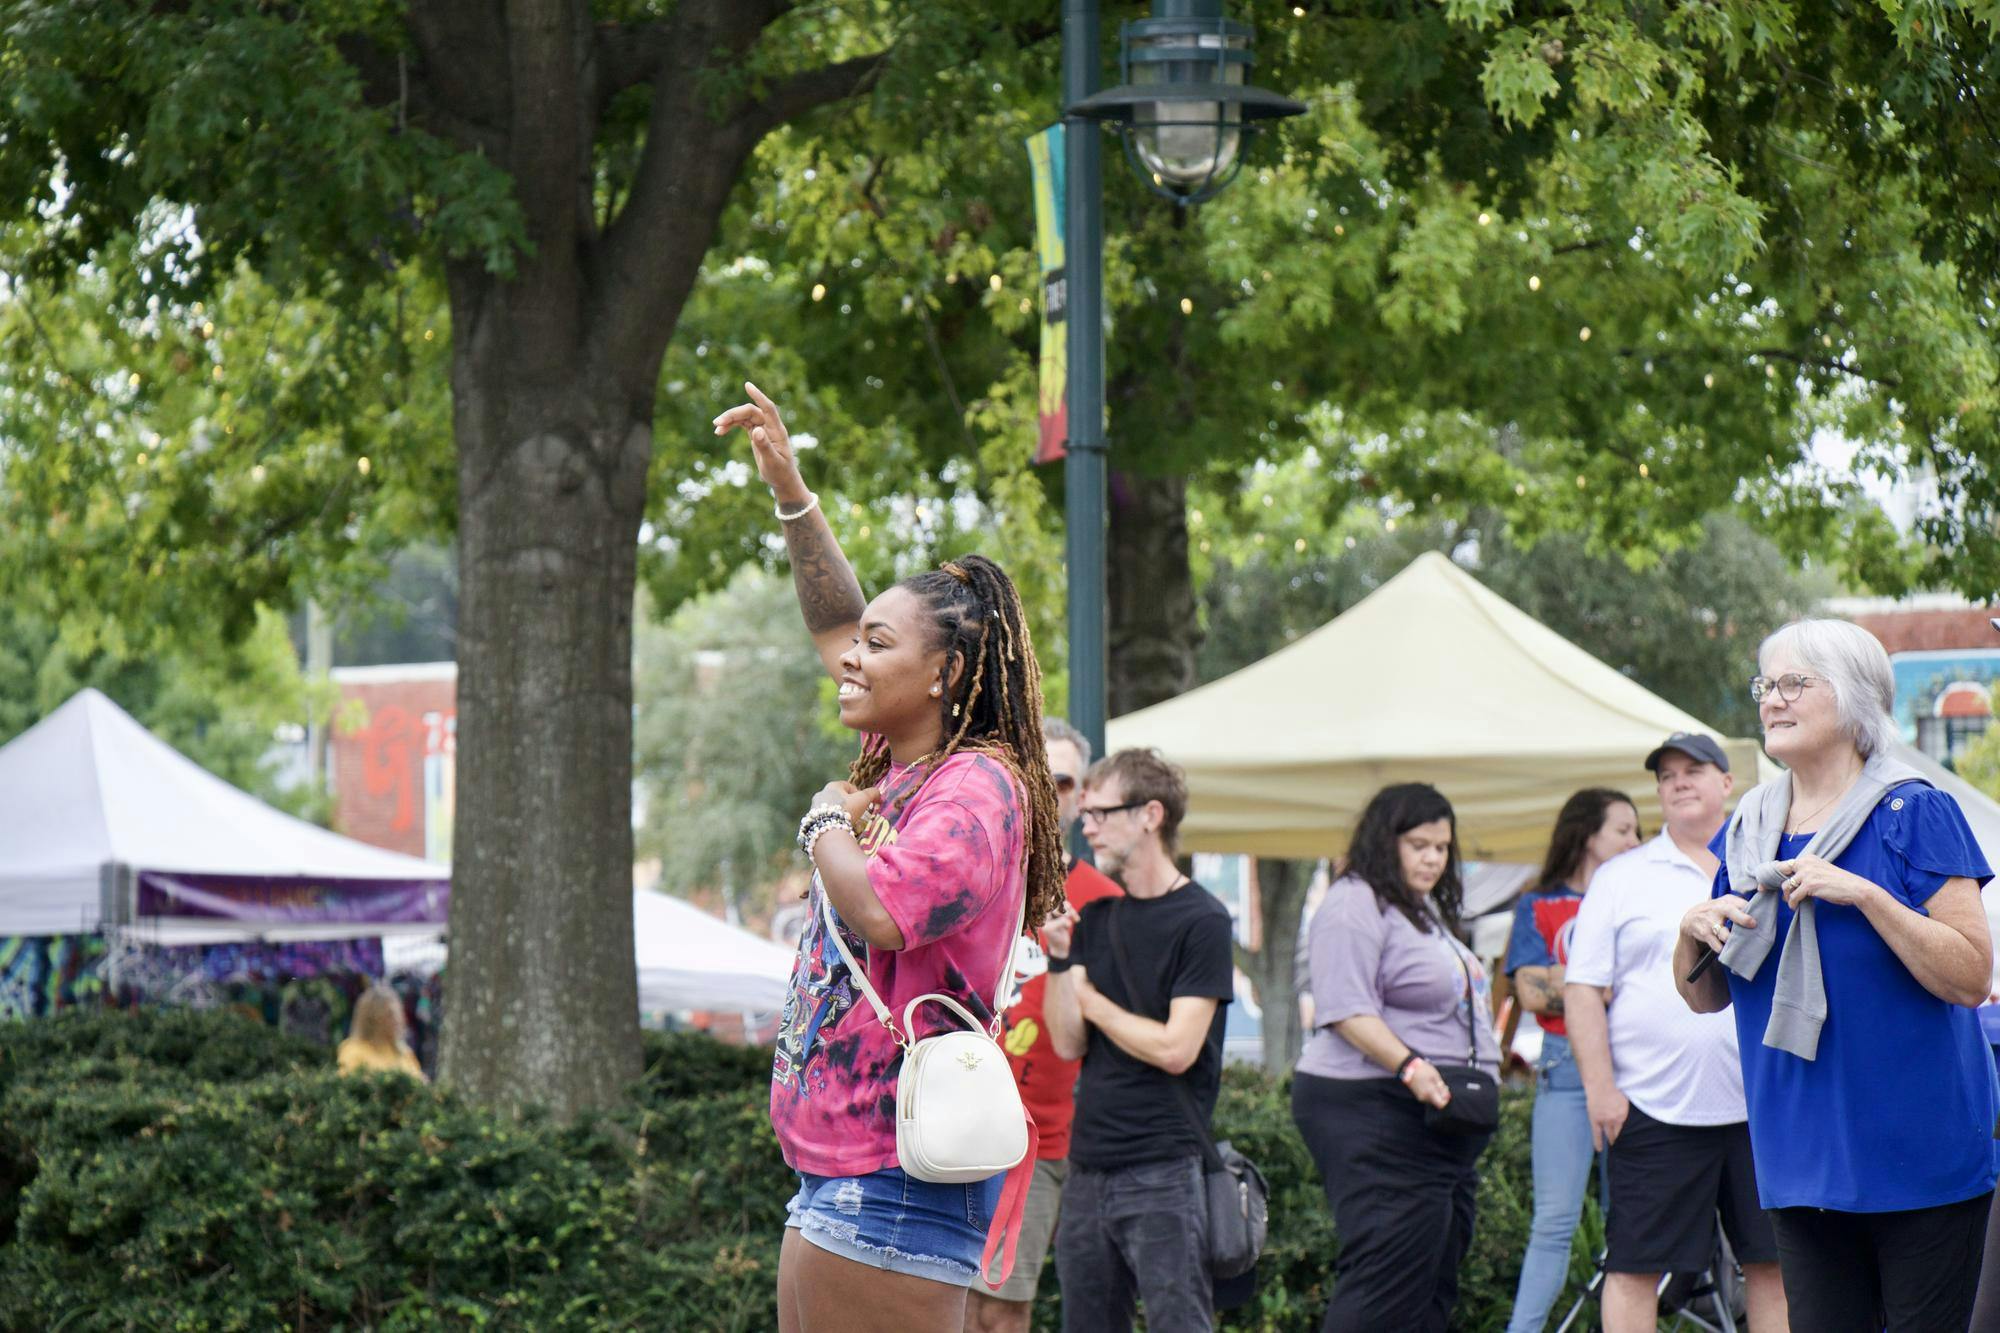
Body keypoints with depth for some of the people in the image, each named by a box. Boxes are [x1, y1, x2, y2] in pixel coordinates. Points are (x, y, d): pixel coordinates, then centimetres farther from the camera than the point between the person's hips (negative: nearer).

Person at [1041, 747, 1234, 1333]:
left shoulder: (1201, 921, -7)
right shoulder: (1095, 918, 12)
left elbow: (1175, 1049, -14)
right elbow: (1068, 1043, 8)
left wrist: (1090, 998, -2)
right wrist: (1060, 955, -4)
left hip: (1163, 1174, -7)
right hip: (1089, 1169, 7)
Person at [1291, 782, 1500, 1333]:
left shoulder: (1427, 909, 22)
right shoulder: (1356, 905, -10)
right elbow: (1346, 1009, -21)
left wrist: (1485, 1071, 26)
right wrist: (1409, 1066, -30)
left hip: (1440, 1117, 11)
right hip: (1376, 1116, -11)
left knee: (1433, 1282, 10)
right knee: (1388, 1271, -16)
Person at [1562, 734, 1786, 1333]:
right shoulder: (1621, 878, 6)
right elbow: (1582, 990, 1)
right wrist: (1599, 1088, -8)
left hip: (1763, 1103, 3)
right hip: (1653, 1105, -2)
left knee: (1773, 1262, 5)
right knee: (1635, 1264, -2)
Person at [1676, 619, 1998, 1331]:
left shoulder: (1914, 815, -5)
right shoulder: (1747, 832, 11)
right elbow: (1705, 998, 17)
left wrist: (1864, 894, -21)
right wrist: (1693, 932, -4)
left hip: (1918, 1158, -5)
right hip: (1803, 1159, 5)